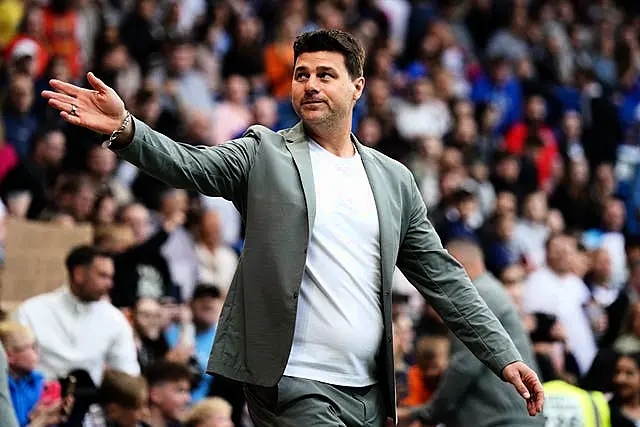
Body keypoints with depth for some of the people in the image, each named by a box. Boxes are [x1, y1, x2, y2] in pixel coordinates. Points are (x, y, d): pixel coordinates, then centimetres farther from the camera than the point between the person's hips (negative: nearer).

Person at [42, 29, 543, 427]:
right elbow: (188, 165, -13)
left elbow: (442, 277, 14)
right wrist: (125, 128, -32)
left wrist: (504, 356, 8)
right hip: (296, 386, -4)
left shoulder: (394, 179, 13)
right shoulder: (264, 154, 4)